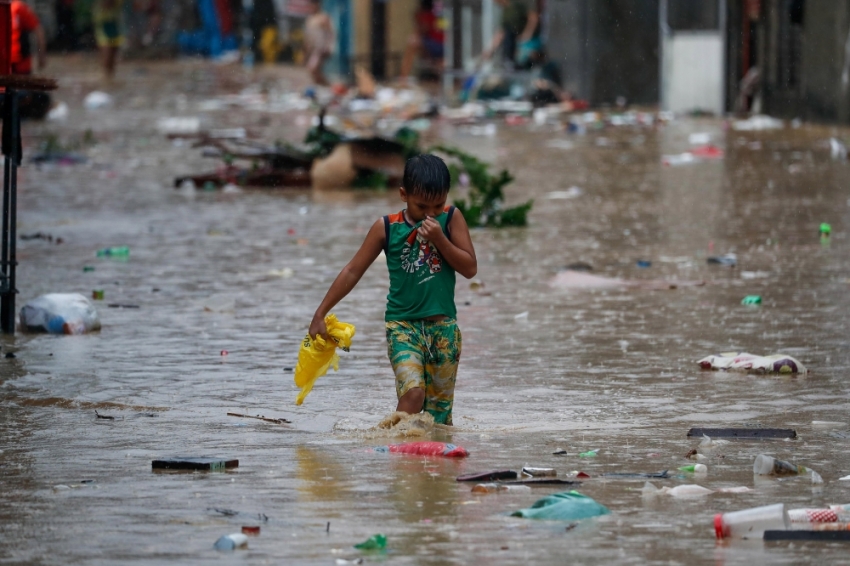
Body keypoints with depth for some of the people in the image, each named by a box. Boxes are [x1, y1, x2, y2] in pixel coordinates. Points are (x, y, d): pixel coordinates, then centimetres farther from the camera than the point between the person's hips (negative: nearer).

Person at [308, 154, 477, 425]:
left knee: (439, 408, 4)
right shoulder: (387, 228, -3)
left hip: (443, 325, 2)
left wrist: (439, 239, -18)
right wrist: (320, 315, 1)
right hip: (402, 324, -2)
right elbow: (353, 272, 1)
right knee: (413, 391, -23)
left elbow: (470, 268, -5)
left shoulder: (451, 219, -1)